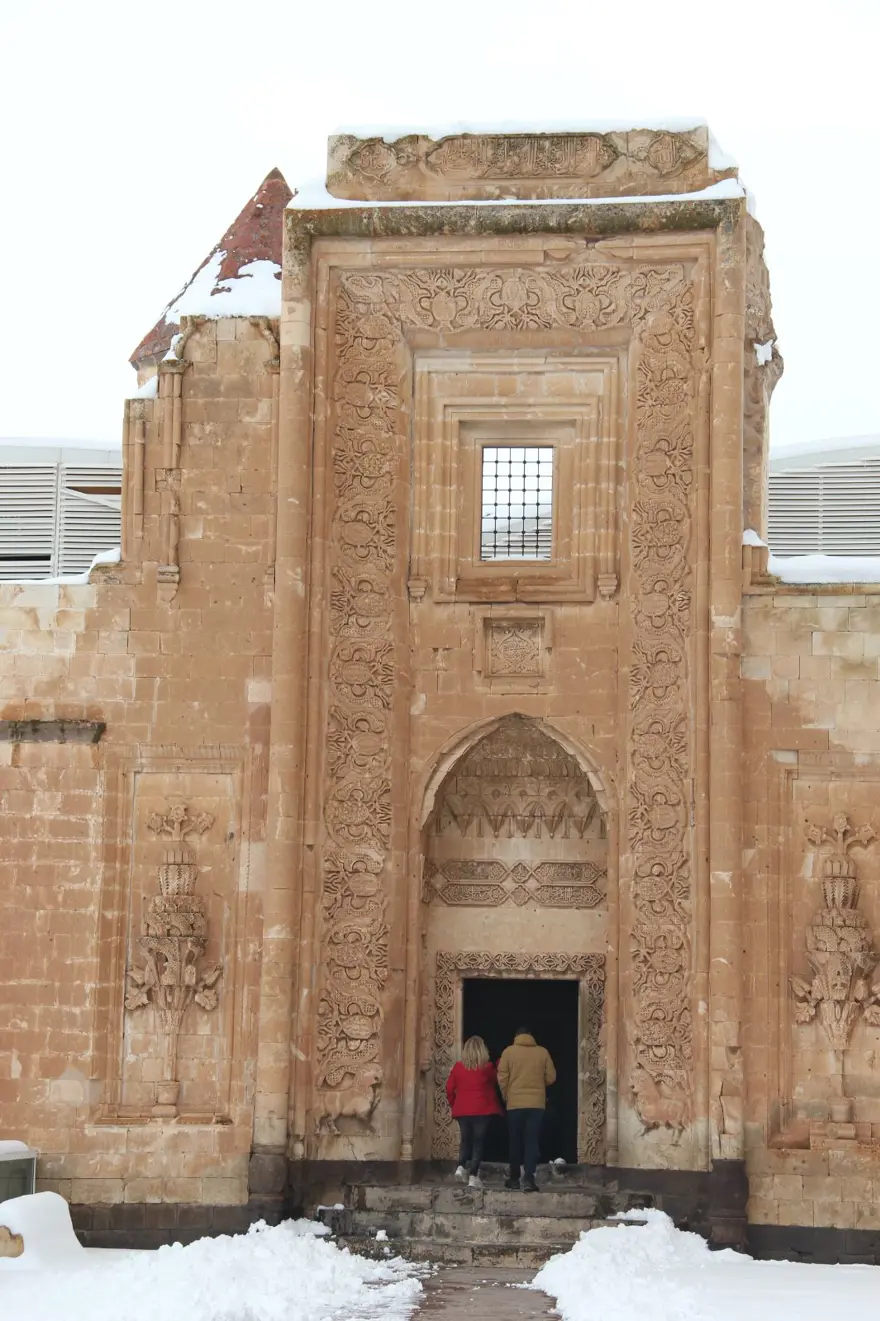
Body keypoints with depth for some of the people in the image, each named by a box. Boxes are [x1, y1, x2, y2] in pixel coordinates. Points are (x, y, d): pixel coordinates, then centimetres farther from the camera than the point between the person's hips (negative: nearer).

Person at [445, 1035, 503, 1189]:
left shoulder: (458, 1066, 1)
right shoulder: (487, 1067, -5)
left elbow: (449, 1089, 4)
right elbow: (496, 1081, 14)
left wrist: (454, 1105, 17)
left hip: (462, 1110, 3)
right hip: (482, 1110, -3)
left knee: (466, 1140, 17)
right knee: (478, 1142, 1)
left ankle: (461, 1167, -4)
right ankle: (473, 1176, -6)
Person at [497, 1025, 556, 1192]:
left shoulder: (508, 1051, 0)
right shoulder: (543, 1052, 3)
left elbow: (502, 1078, -3)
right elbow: (551, 1078, 5)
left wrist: (506, 1097, 12)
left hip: (515, 1103, 0)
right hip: (537, 1103, 0)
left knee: (515, 1142, 11)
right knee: (532, 1142, 0)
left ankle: (514, 1178, 17)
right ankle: (528, 1179, -13)